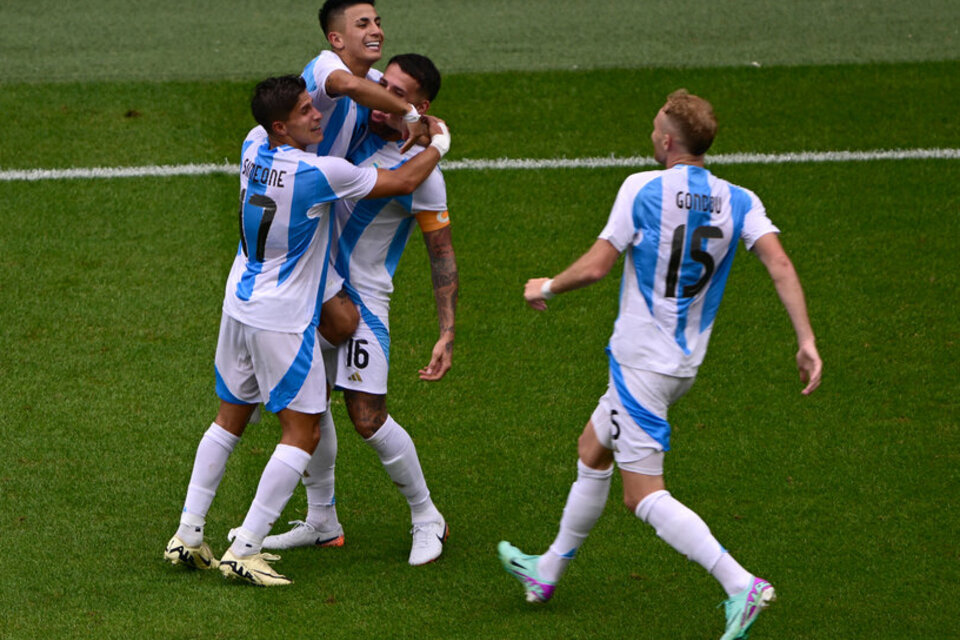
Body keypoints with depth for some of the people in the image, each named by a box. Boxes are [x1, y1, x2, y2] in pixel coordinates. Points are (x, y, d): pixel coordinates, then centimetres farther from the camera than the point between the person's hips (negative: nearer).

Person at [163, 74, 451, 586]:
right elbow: (404, 182, -12)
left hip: (239, 306, 8)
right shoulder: (319, 173, -23)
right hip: (284, 320, -8)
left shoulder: (254, 146, -2)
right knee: (302, 433, 0)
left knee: (230, 419, 19)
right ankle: (244, 552, -4)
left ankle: (187, 535, 19)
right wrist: (438, 144, 9)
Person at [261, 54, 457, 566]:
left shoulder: (420, 170, -15)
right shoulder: (357, 126, 0)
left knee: (368, 418, -9)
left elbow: (442, 253, -10)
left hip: (362, 295, -6)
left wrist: (447, 334, -14)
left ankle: (427, 519, 10)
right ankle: (321, 522, 22)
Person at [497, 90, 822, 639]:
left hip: (639, 362, -8)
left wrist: (546, 288, 5)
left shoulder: (643, 190, -14)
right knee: (593, 450, 25)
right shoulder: (739, 203, 0)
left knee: (645, 495, -7)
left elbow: (595, 267, -14)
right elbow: (780, 265, -12)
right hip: (685, 363, 8)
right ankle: (548, 572, 38)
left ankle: (740, 585, -22)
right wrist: (807, 341, -13)